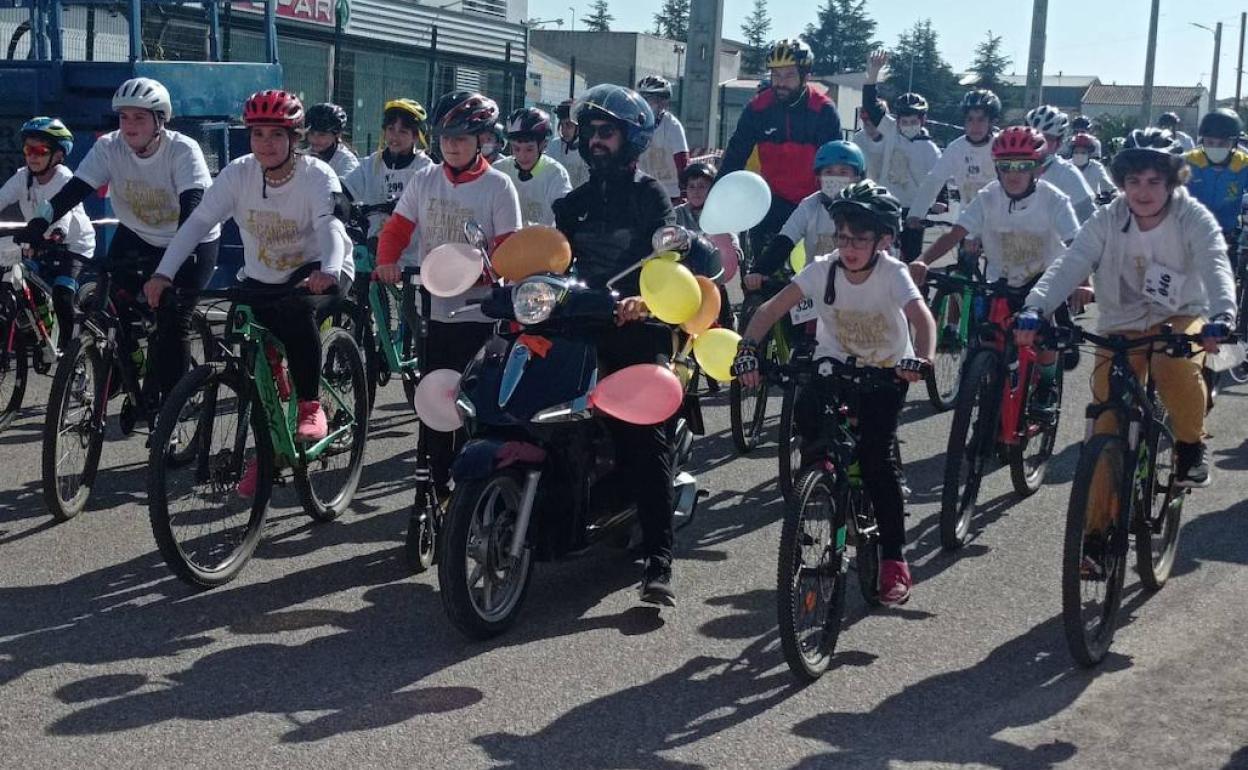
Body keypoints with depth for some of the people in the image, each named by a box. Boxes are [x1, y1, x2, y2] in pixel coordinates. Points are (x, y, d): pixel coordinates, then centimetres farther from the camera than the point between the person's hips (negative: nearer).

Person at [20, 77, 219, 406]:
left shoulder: (183, 150, -23)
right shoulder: (109, 147, -14)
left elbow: (193, 203, -35)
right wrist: (36, 226, -34)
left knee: (172, 323, -13)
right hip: (136, 237, 4)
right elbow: (73, 191, -20)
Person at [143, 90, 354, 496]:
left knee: (298, 311, -36)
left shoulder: (317, 175, -17)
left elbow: (330, 225, -33)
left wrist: (327, 270, -54)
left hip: (317, 275, -4)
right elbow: (197, 222, -16)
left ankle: (310, 406, -19)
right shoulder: (239, 174, -9)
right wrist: (163, 273, -29)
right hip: (262, 280, 4)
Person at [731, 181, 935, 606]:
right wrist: (747, 348, -38)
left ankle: (894, 559, -5)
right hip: (833, 364, 3)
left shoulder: (893, 273, -21)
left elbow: (922, 318, -36)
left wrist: (920, 359, -57)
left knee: (877, 455, -16)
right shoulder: (823, 270, -16)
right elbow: (771, 309, -21)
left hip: (886, 371, -3)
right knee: (807, 411, -27)